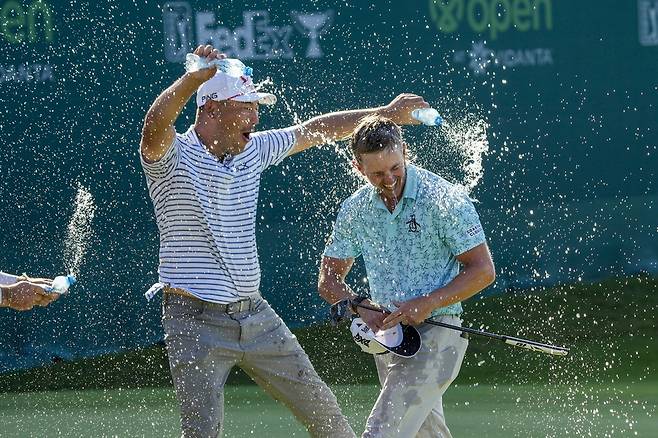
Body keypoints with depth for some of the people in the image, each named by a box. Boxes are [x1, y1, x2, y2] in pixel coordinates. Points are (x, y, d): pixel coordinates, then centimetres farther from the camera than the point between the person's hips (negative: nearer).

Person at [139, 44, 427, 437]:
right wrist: (195, 78, -52)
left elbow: (314, 131, 21)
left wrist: (386, 113, 25)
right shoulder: (173, 157, -13)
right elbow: (155, 128, -35)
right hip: (197, 322, -7)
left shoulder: (253, 151, 8)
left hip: (256, 315, 7)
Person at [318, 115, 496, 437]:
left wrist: (427, 305, -20)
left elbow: (483, 271, -11)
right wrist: (361, 306, -10)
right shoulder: (356, 209, 5)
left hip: (436, 335, -7)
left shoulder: (444, 199, -12)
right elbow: (329, 280, 11)